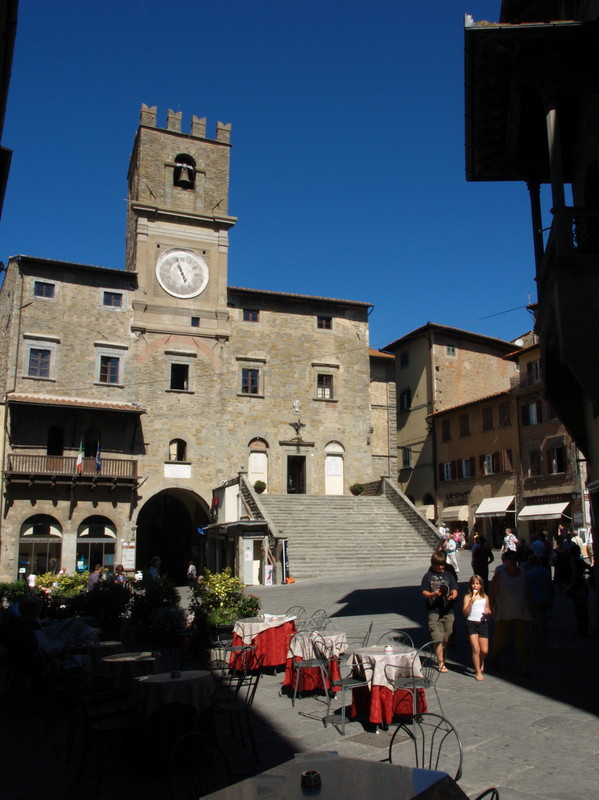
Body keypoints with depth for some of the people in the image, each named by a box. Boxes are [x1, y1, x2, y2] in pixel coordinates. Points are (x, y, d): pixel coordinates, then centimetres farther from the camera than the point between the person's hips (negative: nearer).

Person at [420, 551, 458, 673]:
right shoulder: (428, 576, 3)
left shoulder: (448, 575, 11)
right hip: (433, 611, -3)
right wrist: (433, 594, -20)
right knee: (438, 638, -9)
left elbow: (455, 590, 6)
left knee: (446, 638, 8)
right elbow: (424, 592, 0)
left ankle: (441, 658, 26)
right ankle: (441, 663, -4)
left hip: (448, 610, 3)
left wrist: (452, 596, -16)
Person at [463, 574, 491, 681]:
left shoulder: (485, 597, 10)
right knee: (476, 649, -8)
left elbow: (489, 612, 21)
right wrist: (471, 602, -21)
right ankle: (478, 672, 6)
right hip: (471, 623, -3)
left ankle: (481, 663, 36)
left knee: (484, 650, 2)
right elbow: (465, 613, -9)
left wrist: (488, 612, -3)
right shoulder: (468, 597, -1)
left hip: (483, 623, 3)